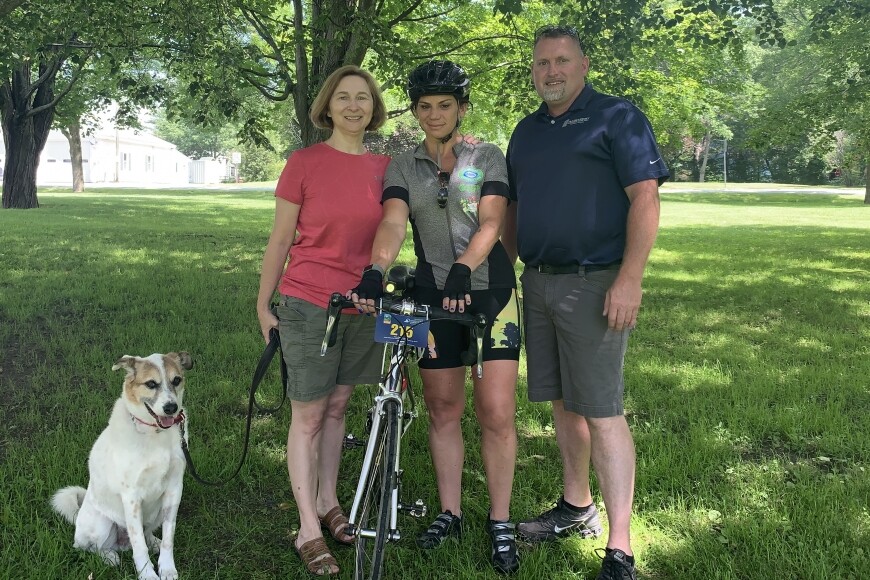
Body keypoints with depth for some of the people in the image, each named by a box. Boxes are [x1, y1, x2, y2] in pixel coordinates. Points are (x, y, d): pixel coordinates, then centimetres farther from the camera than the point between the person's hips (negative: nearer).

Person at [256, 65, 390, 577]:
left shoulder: (384, 168, 3)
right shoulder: (304, 163, -8)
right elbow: (280, 240, -3)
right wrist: (263, 305, 0)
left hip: (362, 306, 4)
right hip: (309, 305, -4)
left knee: (337, 407, 16)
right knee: (308, 416, 4)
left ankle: (328, 502, 32)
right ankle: (309, 531, 12)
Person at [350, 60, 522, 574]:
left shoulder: (488, 158, 3)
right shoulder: (403, 168, 8)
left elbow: (490, 224, -10)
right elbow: (393, 223, -10)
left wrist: (462, 269, -29)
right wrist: (375, 272, -30)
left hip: (490, 290, -2)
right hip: (433, 295, 2)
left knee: (496, 413, -5)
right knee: (443, 410, 8)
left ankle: (501, 524, 9)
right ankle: (450, 514, 22)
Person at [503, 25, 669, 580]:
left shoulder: (617, 117, -3)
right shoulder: (527, 131, 17)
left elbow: (645, 198, -11)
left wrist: (629, 279, -19)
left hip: (595, 284, -7)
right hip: (538, 284, 7)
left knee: (602, 412, -8)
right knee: (563, 402, 14)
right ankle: (577, 507, 30)